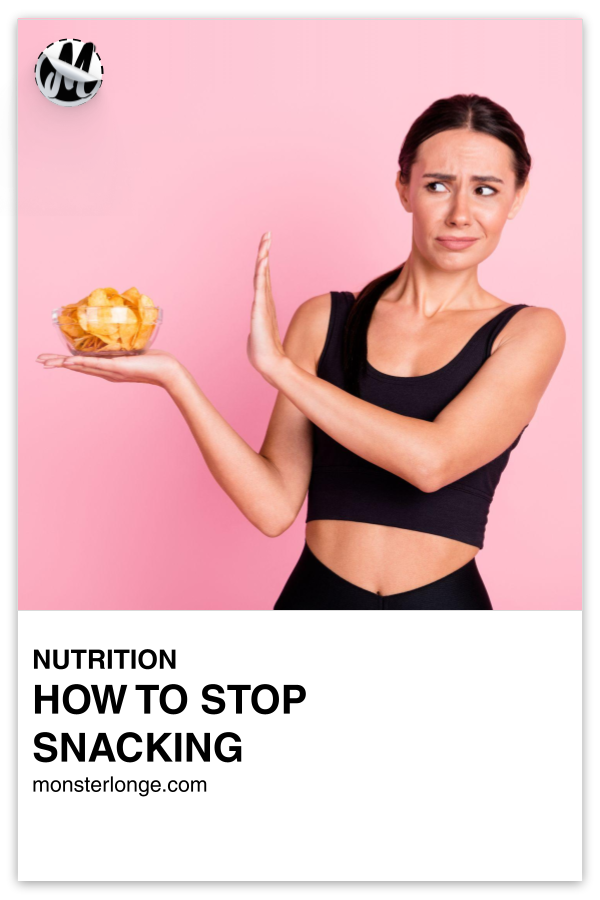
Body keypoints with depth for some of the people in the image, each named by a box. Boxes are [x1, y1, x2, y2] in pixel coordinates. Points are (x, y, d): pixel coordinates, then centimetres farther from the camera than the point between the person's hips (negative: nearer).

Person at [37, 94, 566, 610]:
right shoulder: (324, 320, 1)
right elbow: (274, 507, -6)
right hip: (315, 599, 2)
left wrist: (277, 363, -16)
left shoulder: (529, 333, -4)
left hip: (442, 607, -1)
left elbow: (432, 460, -20)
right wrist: (175, 379, -14)